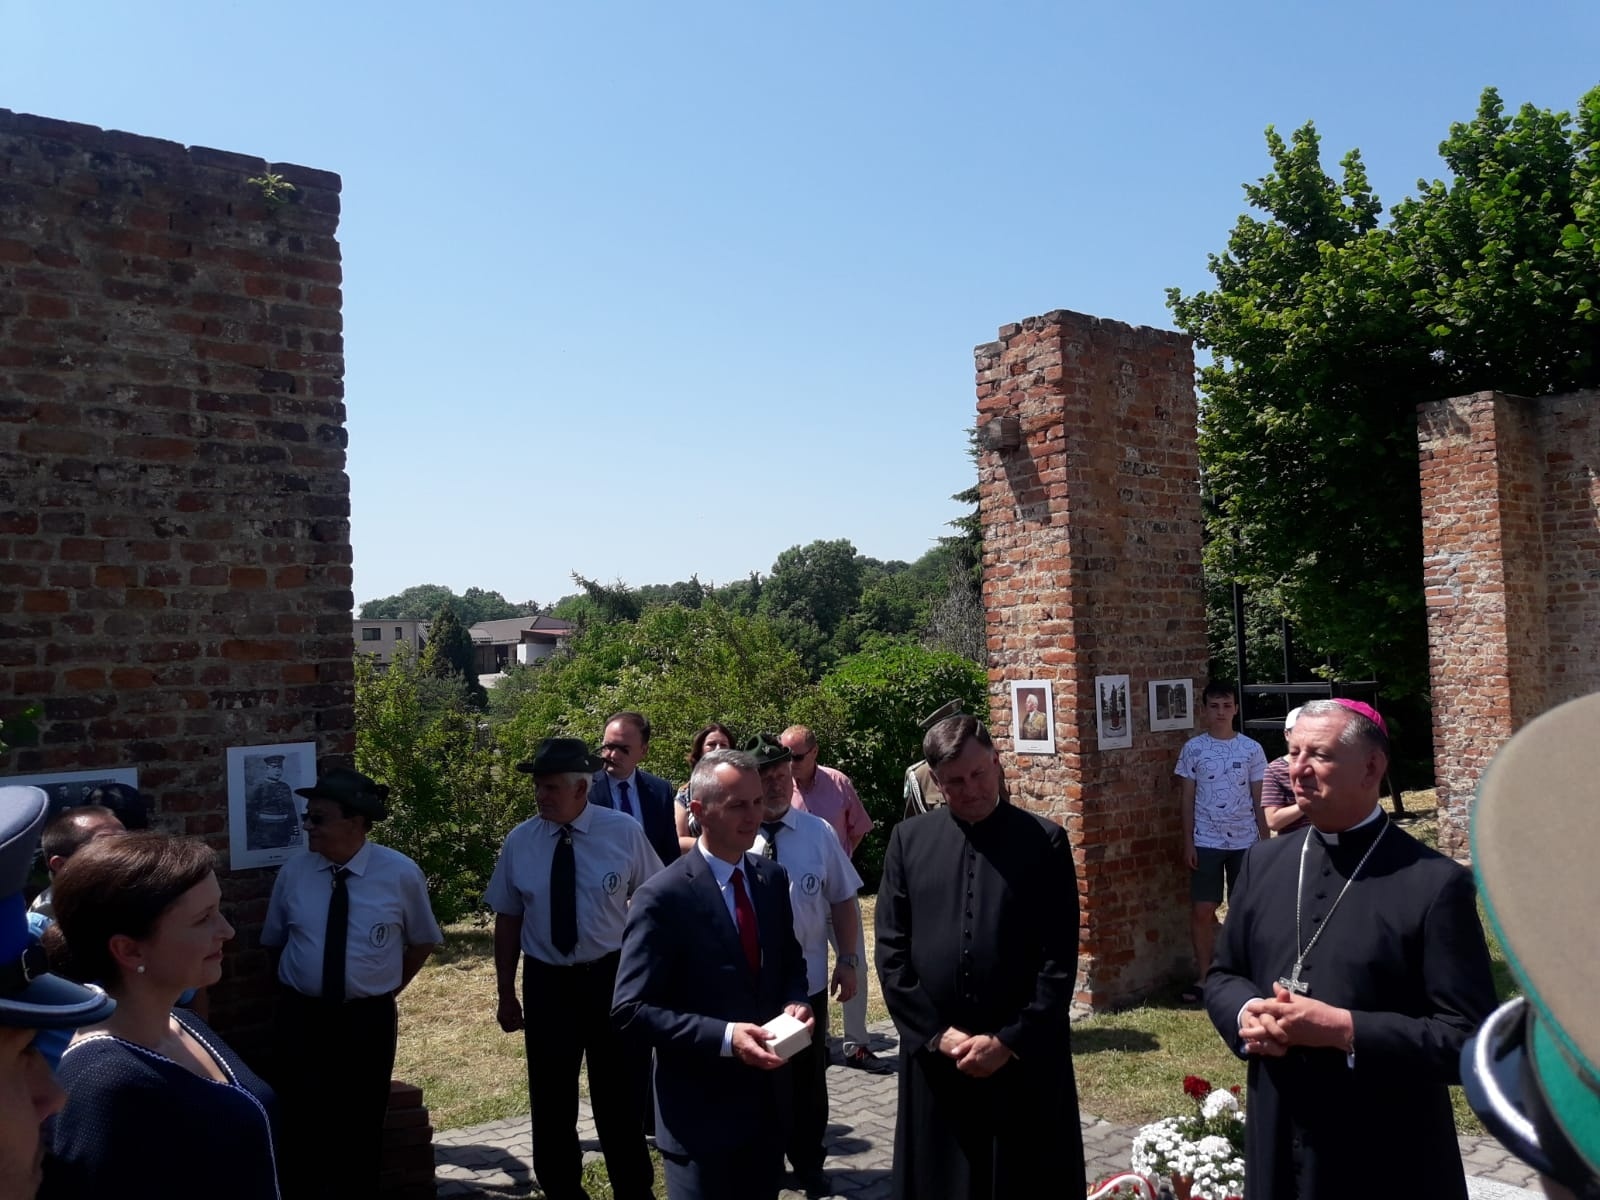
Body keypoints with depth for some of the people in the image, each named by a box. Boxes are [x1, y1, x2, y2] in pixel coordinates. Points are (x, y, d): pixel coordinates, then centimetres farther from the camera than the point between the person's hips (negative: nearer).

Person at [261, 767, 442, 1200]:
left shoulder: (401, 873, -11)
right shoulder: (293, 872, -5)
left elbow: (422, 942, 4)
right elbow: (275, 941, 11)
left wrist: (385, 991, 6)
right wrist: (300, 984, 9)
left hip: (369, 1020, -1)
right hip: (301, 1017, 1)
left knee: (363, 1127, 15)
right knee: (302, 1126, 11)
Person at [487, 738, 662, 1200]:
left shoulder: (625, 832, -11)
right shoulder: (519, 841, -5)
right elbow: (508, 919, 2)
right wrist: (507, 994, 4)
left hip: (613, 978, -2)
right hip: (546, 982, 2)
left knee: (621, 1098, 12)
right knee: (550, 1101, 16)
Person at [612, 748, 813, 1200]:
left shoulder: (772, 878, 3)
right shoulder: (662, 897, -17)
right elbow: (631, 1010, -18)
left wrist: (795, 1002, -7)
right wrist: (724, 1036, -27)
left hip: (770, 1098, 6)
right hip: (701, 1111, -6)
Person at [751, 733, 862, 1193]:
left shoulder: (819, 833, -8)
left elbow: (843, 901, 0)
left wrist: (848, 961, -2)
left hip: (807, 980, 1)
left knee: (808, 1078, 19)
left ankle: (808, 1164, 41)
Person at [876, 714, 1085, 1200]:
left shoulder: (1045, 841, -3)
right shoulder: (908, 840, 2)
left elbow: (1060, 958, -5)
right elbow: (891, 949, 2)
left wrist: (1010, 1041, -10)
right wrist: (936, 1033, -5)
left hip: (1026, 1056, -1)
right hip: (934, 1056, 2)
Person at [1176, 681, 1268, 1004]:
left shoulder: (1252, 749, 1)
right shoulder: (1193, 748, 0)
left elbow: (1259, 799, 5)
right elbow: (1188, 799, 2)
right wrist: (1188, 842, -3)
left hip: (1244, 841, 1)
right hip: (1206, 842, 0)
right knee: (1202, 911, -1)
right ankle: (1203, 977, 9)